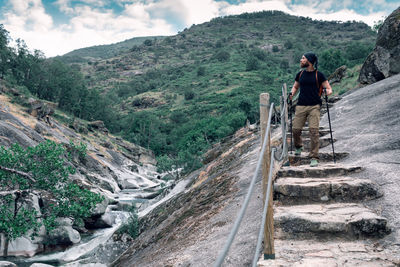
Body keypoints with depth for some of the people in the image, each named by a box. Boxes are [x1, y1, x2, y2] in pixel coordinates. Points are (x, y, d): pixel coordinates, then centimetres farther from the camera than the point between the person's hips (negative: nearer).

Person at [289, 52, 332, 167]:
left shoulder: (318, 75, 2)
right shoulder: (300, 74, 13)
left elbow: (328, 88, 6)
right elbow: (295, 86, 27)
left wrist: (328, 91, -17)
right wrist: (292, 93, 6)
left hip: (314, 106, -3)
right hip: (301, 106, 3)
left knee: (314, 130, -12)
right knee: (296, 129, -3)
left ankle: (314, 157, -4)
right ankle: (298, 146, 30)